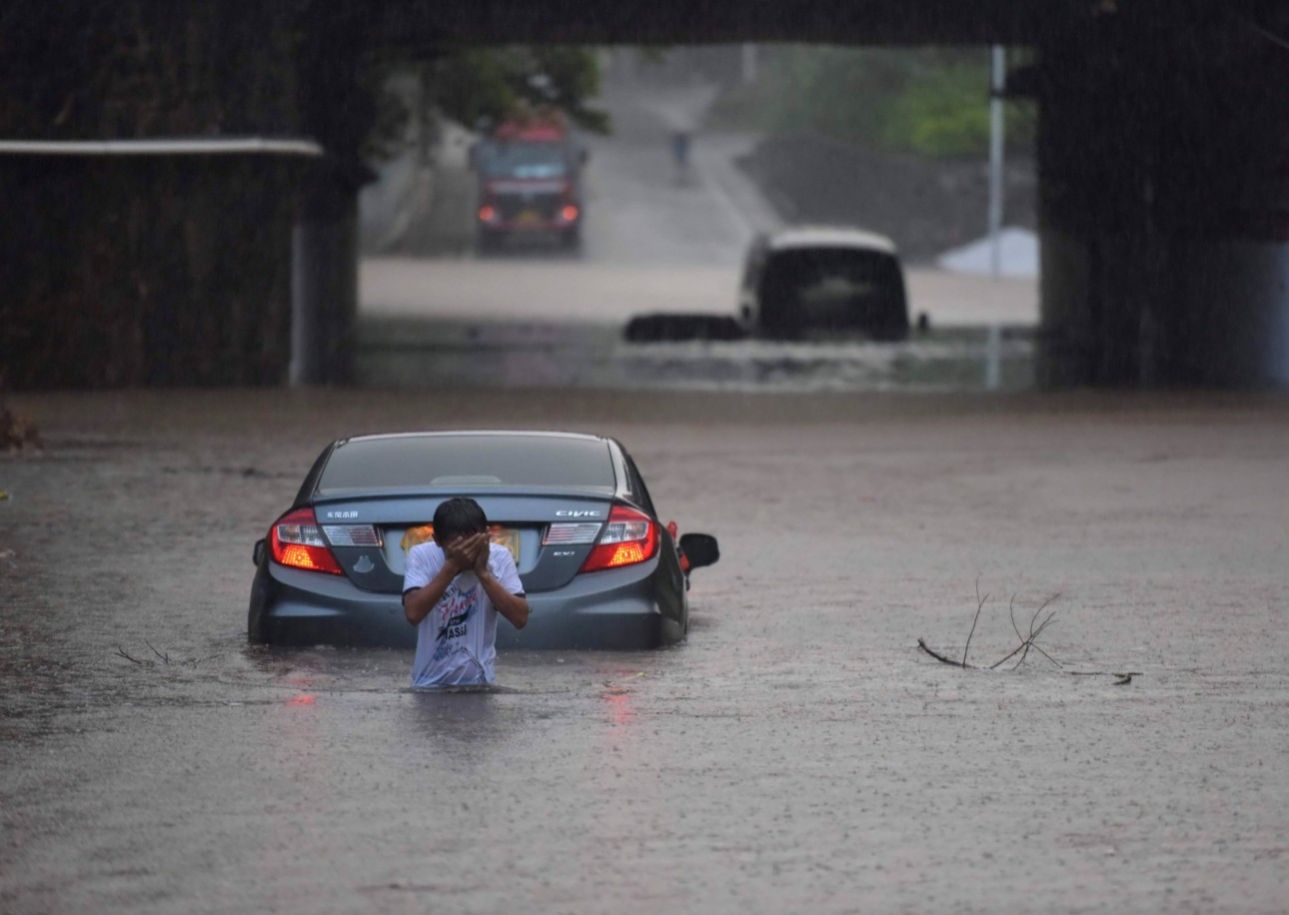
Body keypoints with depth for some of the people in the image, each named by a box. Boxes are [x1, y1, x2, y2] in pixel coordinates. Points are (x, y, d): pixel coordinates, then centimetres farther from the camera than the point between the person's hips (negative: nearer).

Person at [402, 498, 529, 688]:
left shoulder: (499, 557, -7)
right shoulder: (421, 556, -8)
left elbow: (520, 617, -14)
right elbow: (413, 613, -22)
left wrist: (483, 572, -20)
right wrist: (452, 566, -25)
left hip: (479, 683, 0)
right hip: (430, 684, 0)